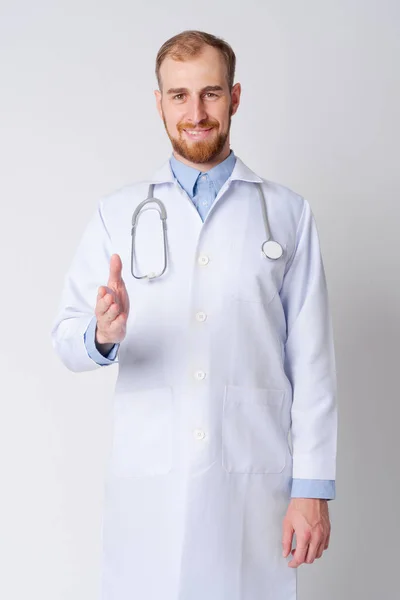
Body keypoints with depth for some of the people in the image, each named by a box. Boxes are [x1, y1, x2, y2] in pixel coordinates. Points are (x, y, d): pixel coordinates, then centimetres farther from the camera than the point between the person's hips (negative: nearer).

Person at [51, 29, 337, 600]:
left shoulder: (288, 213, 5)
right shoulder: (117, 212, 7)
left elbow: (311, 359, 1)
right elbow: (67, 338, 2)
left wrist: (313, 488, -4)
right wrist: (102, 334, -21)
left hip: (255, 480, 0)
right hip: (147, 481, 1)